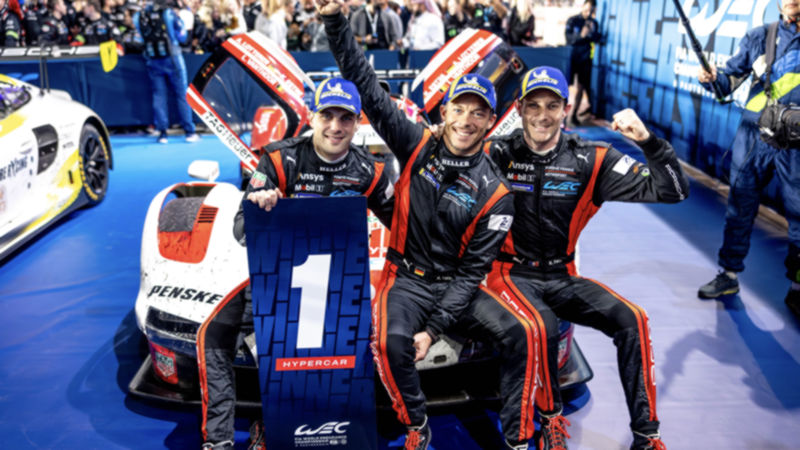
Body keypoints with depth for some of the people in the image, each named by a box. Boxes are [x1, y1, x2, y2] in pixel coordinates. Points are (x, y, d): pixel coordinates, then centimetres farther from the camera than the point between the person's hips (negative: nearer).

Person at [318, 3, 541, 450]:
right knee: (392, 341, -30)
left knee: (520, 334, -21)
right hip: (406, 279, 0)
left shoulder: (495, 193, -8)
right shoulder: (418, 146, -4)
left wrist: (434, 328, -18)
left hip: (455, 286, 1)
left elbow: (472, 271, -9)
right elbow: (368, 87, -6)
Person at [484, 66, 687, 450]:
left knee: (631, 319, -18)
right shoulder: (498, 155, -8)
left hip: (562, 277, 3)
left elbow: (671, 192, -5)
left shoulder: (591, 159, -3)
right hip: (511, 273, -3)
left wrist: (648, 141, -18)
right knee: (542, 328, -32)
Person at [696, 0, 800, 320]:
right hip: (753, 136, 2)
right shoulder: (759, 36, 7)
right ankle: (729, 275, 22)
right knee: (740, 208, 8)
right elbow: (731, 80, 9)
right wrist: (712, 78, -12)